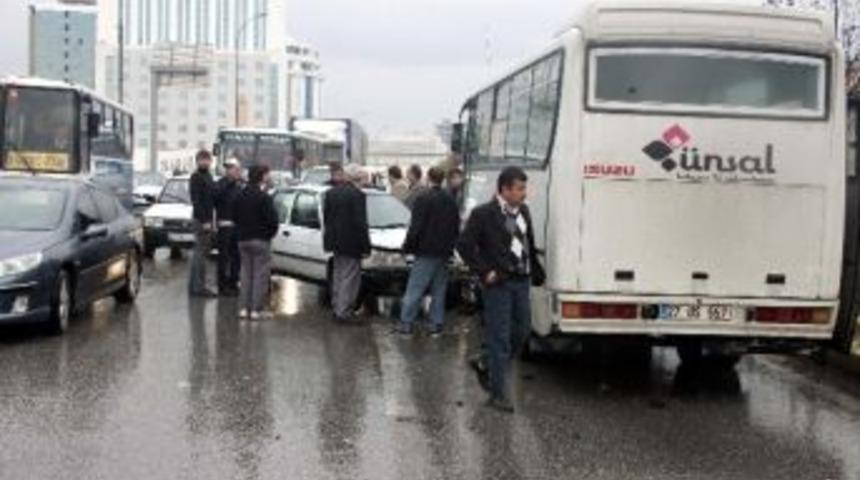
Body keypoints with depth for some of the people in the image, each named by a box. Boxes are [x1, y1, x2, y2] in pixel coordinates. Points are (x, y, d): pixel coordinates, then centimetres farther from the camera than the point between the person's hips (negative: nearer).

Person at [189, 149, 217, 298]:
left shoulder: (208, 176, 17)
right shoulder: (196, 177, -11)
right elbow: (196, 201, -18)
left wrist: (211, 220, 16)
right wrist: (204, 220, -21)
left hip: (207, 219, 9)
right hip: (202, 219, -9)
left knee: (199, 252, 13)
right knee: (201, 252, -8)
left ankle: (193, 285, 19)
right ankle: (199, 287, -6)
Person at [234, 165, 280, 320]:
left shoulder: (240, 197, 7)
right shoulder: (264, 197, -15)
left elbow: (236, 218, 12)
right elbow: (272, 220, -17)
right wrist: (271, 233, 0)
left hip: (243, 240, 7)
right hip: (261, 240, -7)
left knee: (246, 274, 13)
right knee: (261, 275, -1)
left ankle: (243, 308, 13)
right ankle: (257, 309, -1)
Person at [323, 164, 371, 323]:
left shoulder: (331, 192, 6)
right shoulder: (358, 195, -17)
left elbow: (326, 216, 13)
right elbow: (361, 223, -18)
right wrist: (366, 247, -13)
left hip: (336, 241, 8)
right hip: (351, 244, -8)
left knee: (338, 275, 18)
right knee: (350, 277, -1)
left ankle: (337, 307, 25)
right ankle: (343, 311, -2)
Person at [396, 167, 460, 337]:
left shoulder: (424, 200, -13)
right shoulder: (451, 202, 8)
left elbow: (416, 228, -15)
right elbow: (456, 229, 14)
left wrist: (408, 246, -4)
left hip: (426, 253, -6)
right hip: (444, 253, 6)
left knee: (414, 291, -3)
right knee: (439, 292, 10)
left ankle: (406, 324, -3)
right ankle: (436, 325, 11)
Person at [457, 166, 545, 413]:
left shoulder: (523, 212, 10)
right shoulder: (484, 214, -10)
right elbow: (464, 245, -10)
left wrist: (536, 272, 9)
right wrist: (485, 272, -12)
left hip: (521, 281, 7)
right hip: (499, 283, -7)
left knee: (521, 331, 14)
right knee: (500, 338, -2)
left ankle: (488, 367, 36)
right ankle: (499, 395, 7)